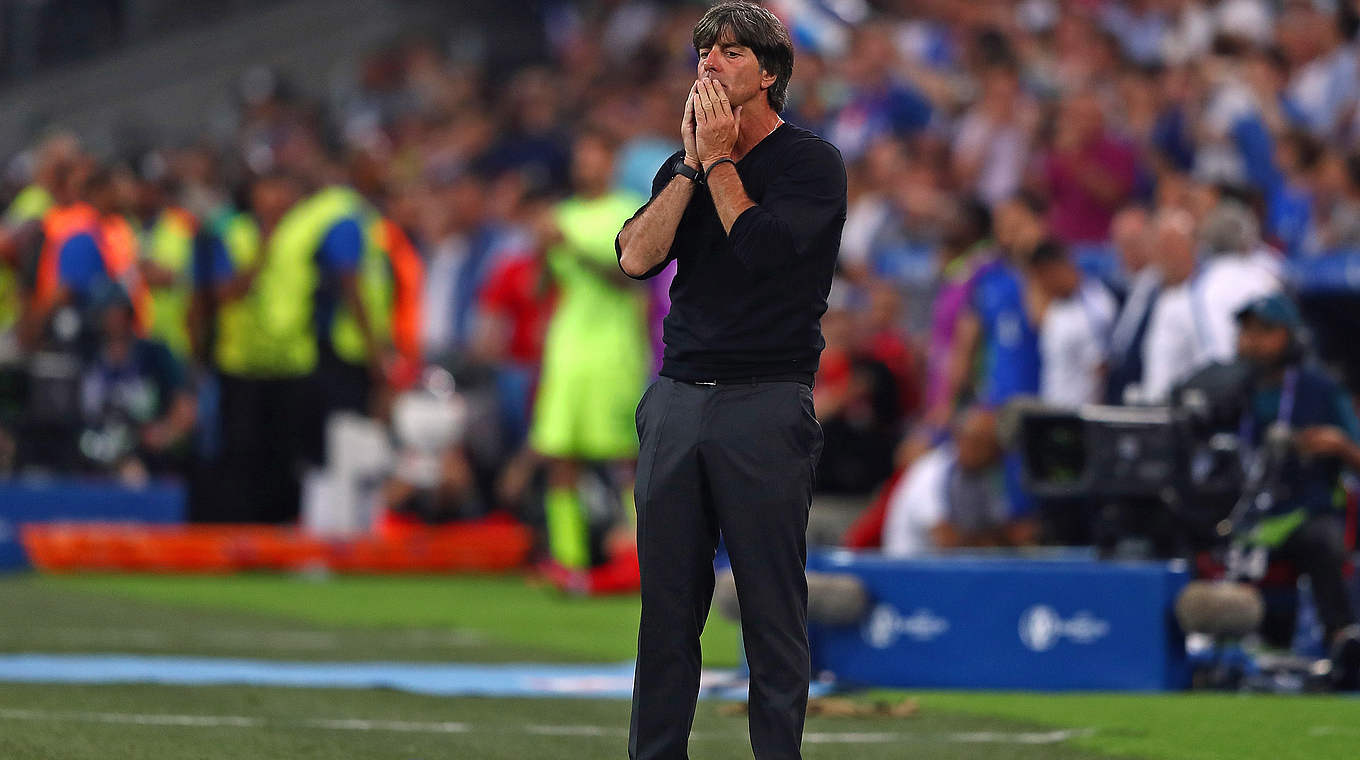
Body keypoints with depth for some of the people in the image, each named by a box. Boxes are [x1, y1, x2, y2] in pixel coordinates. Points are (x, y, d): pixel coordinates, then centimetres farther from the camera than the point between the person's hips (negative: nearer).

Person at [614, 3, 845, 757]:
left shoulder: (811, 163, -1)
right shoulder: (686, 166, 17)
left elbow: (761, 245, -16)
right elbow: (636, 256, 2)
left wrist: (718, 160, -5)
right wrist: (694, 163, -2)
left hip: (765, 408, -5)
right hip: (677, 400, 5)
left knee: (773, 608, -4)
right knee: (666, 604, 5)